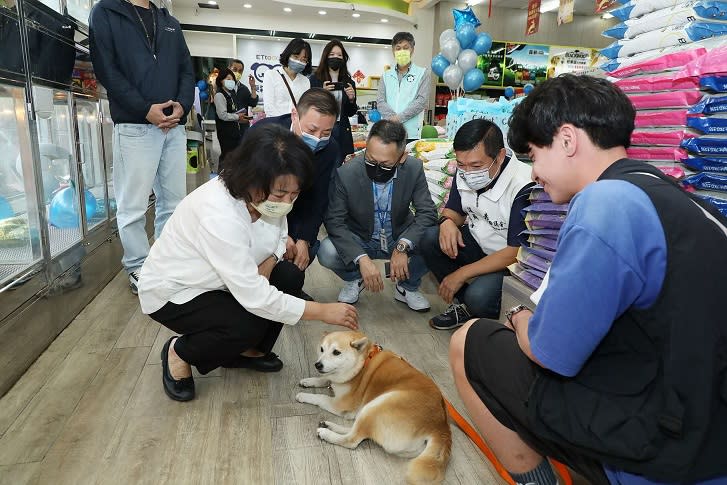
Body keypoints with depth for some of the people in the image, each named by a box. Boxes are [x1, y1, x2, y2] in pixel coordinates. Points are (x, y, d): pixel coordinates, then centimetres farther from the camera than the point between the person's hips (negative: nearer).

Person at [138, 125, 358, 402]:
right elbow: (252, 296, -37)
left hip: (221, 278, 7)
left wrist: (267, 264, -21)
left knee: (289, 278, -10)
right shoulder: (218, 214, -38)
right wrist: (322, 311, -31)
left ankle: (248, 351, 10)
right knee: (248, 326, -28)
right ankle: (179, 353, 2)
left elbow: (279, 237, 2)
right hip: (171, 292, -7)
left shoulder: (265, 196, -16)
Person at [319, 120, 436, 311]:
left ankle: (407, 286, 5)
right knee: (327, 252, -30)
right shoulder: (345, 173, -23)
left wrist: (403, 246, -36)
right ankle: (354, 280, 7)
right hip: (359, 240, -1)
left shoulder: (414, 169, -18)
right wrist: (362, 258, -35)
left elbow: (427, 213, -18)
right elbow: (335, 221, -21)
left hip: (400, 238, 1)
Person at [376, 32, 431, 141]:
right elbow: (380, 102, 6)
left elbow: (421, 101, -3)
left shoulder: (423, 73, 9)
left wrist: (399, 118, -12)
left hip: (411, 133, -2)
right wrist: (393, 120, -12)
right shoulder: (386, 75, 17)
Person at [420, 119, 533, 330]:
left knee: (478, 297, -32)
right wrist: (447, 222, -17)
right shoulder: (464, 172, -8)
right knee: (429, 239, -16)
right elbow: (453, 209, 10)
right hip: (477, 241, 7)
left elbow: (517, 252, -27)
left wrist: (462, 273, -24)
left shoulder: (524, 188, -29)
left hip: (512, 261, -7)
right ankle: (464, 303, -1)